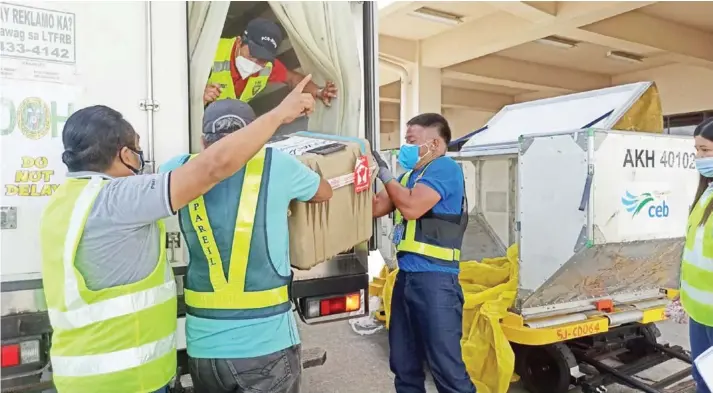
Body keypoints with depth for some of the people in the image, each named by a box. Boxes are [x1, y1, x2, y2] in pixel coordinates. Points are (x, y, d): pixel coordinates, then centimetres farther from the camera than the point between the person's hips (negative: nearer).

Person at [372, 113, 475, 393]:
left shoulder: (445, 168, -8)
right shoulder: (411, 175, 18)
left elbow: (411, 208, -20)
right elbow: (375, 208, 18)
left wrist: (384, 172, -8)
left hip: (434, 278, -9)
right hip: (407, 275, 9)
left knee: (446, 365, -4)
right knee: (403, 362, 17)